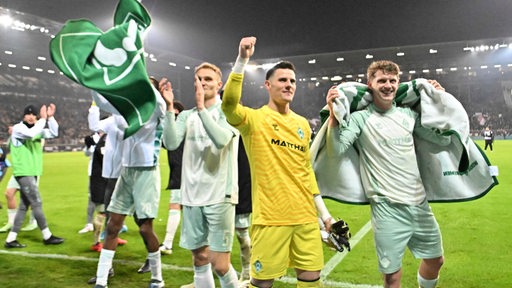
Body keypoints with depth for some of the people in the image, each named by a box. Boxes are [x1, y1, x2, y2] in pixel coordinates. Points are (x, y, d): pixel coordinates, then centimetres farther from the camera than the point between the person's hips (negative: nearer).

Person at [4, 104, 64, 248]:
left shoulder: (37, 129, 14)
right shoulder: (18, 128, -8)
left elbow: (53, 133, 7)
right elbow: (31, 133, -28)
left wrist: (50, 117, -4)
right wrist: (43, 119, -22)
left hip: (32, 173, 8)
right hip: (23, 173, -8)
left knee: (24, 206, 8)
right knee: (37, 203, -6)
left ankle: (11, 239, 14)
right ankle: (47, 236, 2)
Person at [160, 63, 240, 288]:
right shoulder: (187, 115, 10)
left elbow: (221, 139, -21)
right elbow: (171, 144, -6)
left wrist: (201, 107, -22)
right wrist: (169, 106, -12)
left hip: (219, 196, -4)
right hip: (192, 197, 4)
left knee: (219, 265, -5)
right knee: (200, 260, 12)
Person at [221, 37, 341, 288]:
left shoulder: (303, 124, 11)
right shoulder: (254, 119, -5)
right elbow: (229, 105, -27)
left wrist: (323, 211, 16)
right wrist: (242, 60, -33)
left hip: (306, 216, 6)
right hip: (271, 217, -5)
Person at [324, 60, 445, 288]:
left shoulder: (408, 114, 8)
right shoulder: (360, 118, -7)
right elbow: (336, 149, -18)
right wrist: (333, 113, -25)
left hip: (419, 203, 6)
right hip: (388, 207, -5)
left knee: (435, 259, 23)